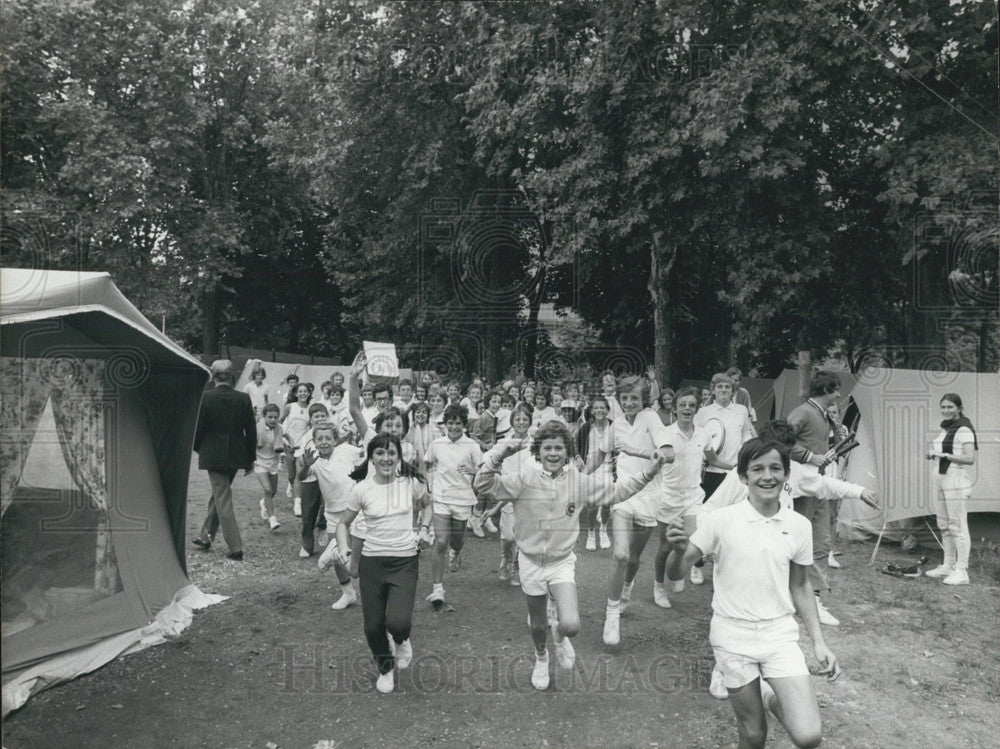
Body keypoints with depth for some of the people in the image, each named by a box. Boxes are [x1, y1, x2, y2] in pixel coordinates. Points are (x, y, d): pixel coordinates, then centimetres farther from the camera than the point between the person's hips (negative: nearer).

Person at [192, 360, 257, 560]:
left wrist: (197, 448, 13)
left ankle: (235, 547, -3)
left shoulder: (206, 398, -12)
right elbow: (251, 430, 0)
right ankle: (206, 536, 36)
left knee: (223, 500, 1)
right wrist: (251, 458, 9)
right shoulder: (244, 398, -4)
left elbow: (199, 427, -7)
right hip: (236, 455, 4)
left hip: (213, 455, -4)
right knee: (219, 494, 22)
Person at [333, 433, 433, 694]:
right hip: (372, 561, 1)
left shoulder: (411, 483, -5)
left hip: (405, 561, -1)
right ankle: (385, 669, 39)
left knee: (398, 623, -18)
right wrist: (343, 547, -11)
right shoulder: (362, 489, -5)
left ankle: (401, 641, 22)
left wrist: (424, 530, 0)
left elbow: (426, 505, 16)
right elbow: (344, 523, 7)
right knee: (373, 627, 6)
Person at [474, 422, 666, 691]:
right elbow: (484, 485, -25)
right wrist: (498, 455, -39)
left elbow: (616, 491, 1)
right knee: (538, 625, 17)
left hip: (562, 562, 1)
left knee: (571, 626, -16)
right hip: (531, 561, 0)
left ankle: (559, 634, 24)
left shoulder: (580, 482, -10)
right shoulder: (524, 479, -17)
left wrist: (648, 474, -7)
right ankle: (541, 658, 53)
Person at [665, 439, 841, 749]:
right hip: (733, 635, -2)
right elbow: (675, 575, -10)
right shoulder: (720, 520, -12)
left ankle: (772, 699, 21)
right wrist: (679, 549, -31)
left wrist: (819, 642, 7)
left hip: (780, 633, 2)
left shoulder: (799, 526, -3)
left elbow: (799, 587, 11)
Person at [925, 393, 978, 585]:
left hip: (956, 479, -9)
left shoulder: (963, 430, -11)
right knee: (944, 525, 14)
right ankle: (948, 566, 24)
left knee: (958, 526, -6)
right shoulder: (945, 428, 15)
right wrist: (933, 455, 8)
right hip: (940, 478, 9)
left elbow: (970, 459, -21)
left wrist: (944, 455, -26)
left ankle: (961, 571, -1)